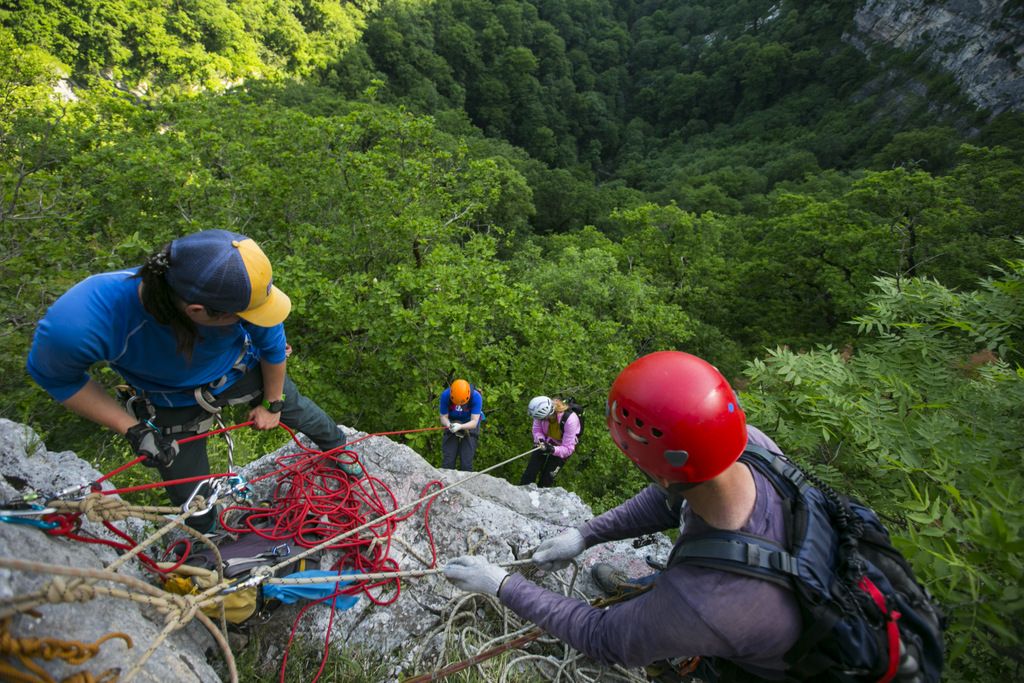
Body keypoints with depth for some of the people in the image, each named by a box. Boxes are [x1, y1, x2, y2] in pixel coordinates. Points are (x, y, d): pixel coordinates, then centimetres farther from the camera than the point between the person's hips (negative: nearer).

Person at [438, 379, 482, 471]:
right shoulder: (445, 395, -22)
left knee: (466, 463, -9)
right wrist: (449, 425, -37)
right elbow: (443, 417, -15)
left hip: (470, 425, -1)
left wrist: (460, 426, -46)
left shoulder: (476, 397, -27)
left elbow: (474, 422, -28)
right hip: (452, 423, 2)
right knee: (448, 461, -7)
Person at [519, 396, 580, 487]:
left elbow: (568, 449, -29)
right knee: (530, 472, -2)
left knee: (546, 480, -3)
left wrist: (552, 450, -46)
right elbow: (537, 430, -10)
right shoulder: (542, 412, -29)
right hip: (545, 443, 3)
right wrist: (540, 439, -31)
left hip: (561, 448, -3)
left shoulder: (570, 420, -38)